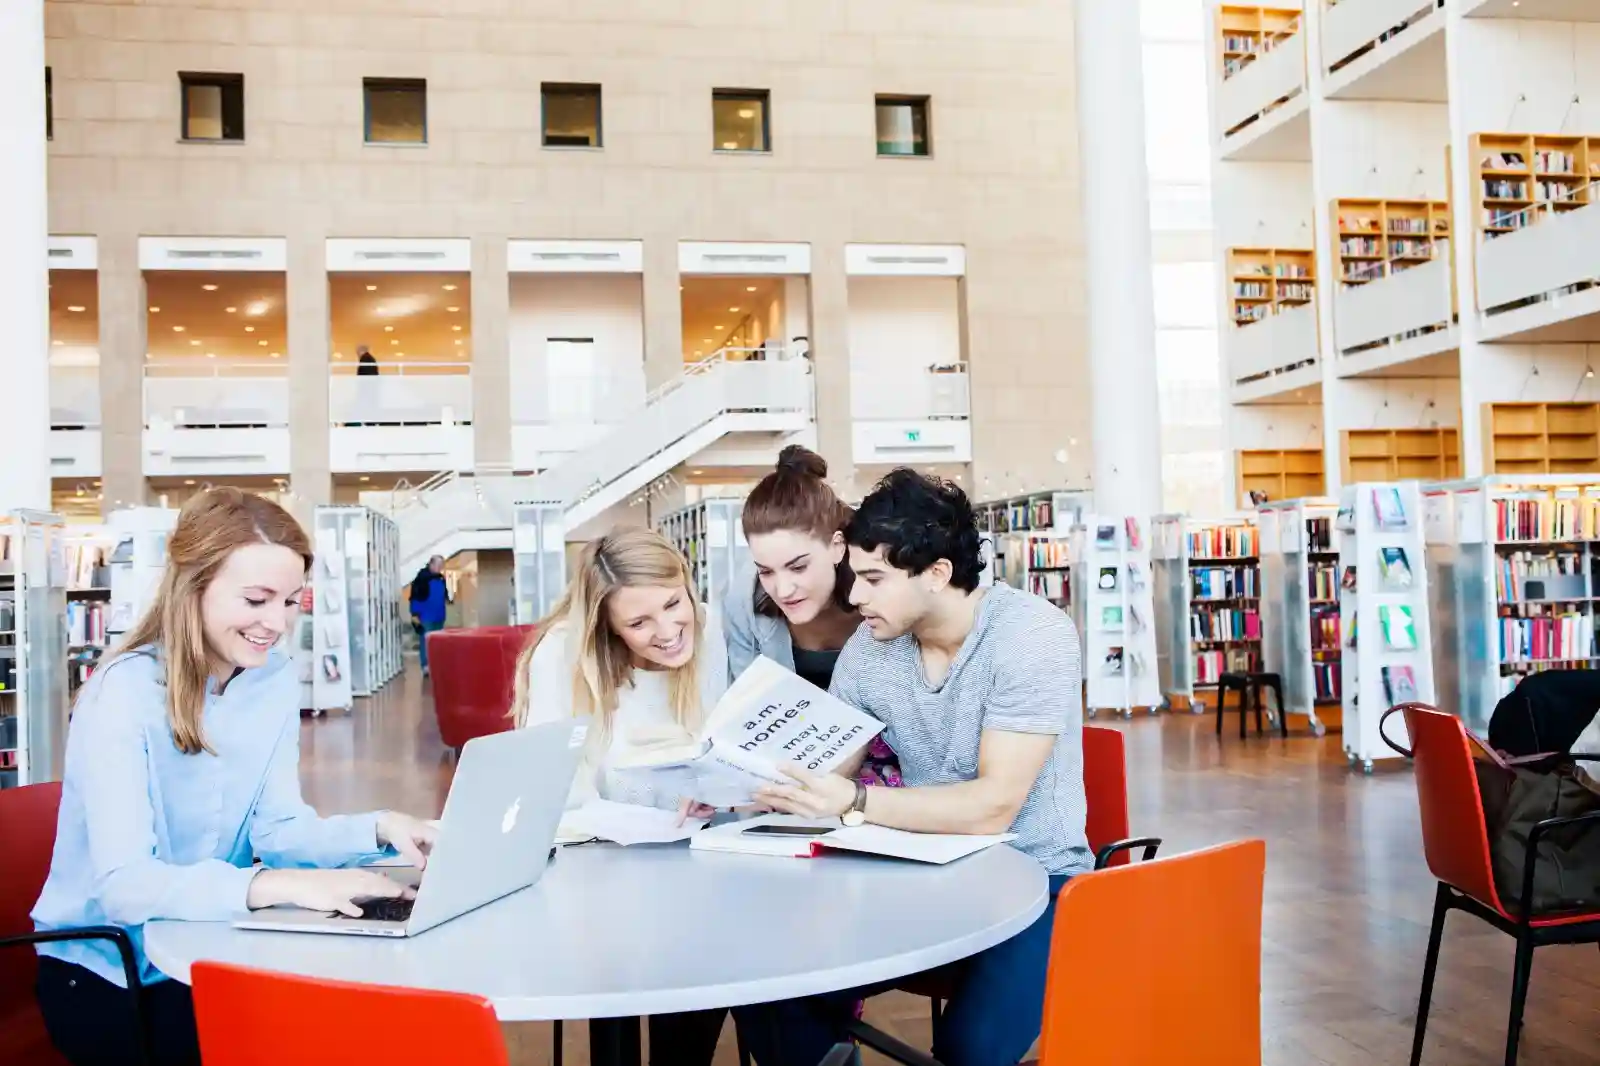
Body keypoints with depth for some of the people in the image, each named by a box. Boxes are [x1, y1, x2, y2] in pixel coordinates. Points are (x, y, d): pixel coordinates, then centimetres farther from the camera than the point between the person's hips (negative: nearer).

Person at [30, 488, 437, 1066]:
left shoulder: (276, 678, -3)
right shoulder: (124, 692, -22)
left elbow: (277, 828, -4)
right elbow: (123, 884, -31)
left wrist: (378, 829, -22)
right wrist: (275, 885, -45)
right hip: (105, 972, -5)